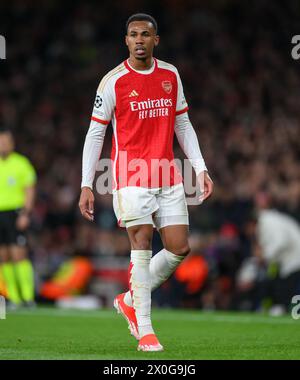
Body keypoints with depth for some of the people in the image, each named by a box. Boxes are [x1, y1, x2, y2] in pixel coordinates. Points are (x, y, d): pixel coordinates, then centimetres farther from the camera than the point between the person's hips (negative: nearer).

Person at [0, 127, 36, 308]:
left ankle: (28, 296, -12)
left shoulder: (21, 163, 0)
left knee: (19, 254, -13)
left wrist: (25, 213, -12)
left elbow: (30, 190, -2)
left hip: (15, 213, -4)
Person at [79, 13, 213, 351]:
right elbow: (95, 133, 0)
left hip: (168, 178, 5)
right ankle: (144, 330, -4)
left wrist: (200, 169, 9)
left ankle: (130, 300, 22)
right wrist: (86, 186, -5)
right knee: (142, 245, -11)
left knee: (179, 249, 0)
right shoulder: (113, 81, -3)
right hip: (131, 178, -5)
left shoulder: (171, 75, 9)